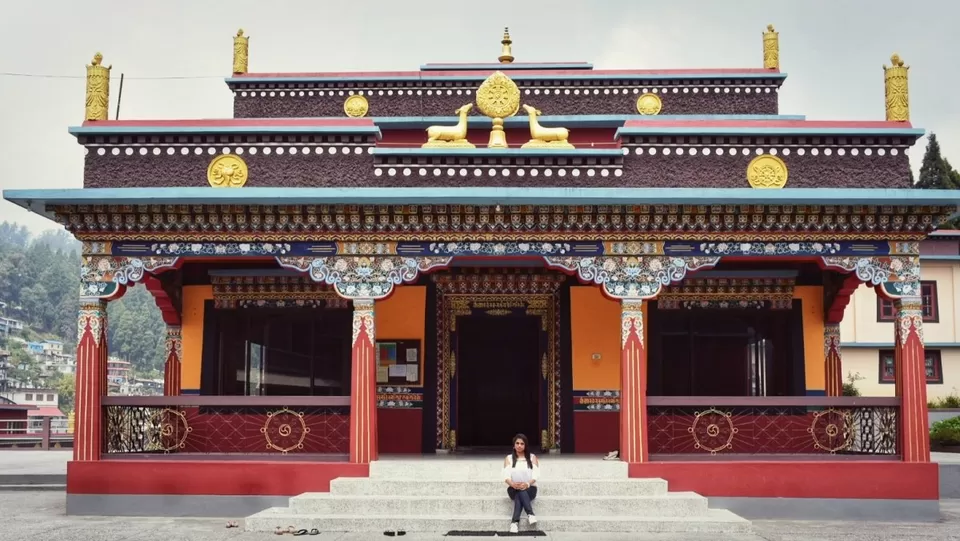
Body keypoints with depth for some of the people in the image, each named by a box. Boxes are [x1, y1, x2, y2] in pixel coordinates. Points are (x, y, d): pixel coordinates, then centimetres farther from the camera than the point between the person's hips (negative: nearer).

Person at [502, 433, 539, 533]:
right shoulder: (509, 458, 11)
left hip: (529, 489, 0)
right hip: (514, 489, 0)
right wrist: (513, 484, -26)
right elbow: (506, 475, -3)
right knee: (520, 491, -36)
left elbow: (535, 474, -3)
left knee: (519, 496, -35)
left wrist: (527, 484, -24)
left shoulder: (532, 457, 10)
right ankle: (530, 514, -46)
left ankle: (515, 521, -46)